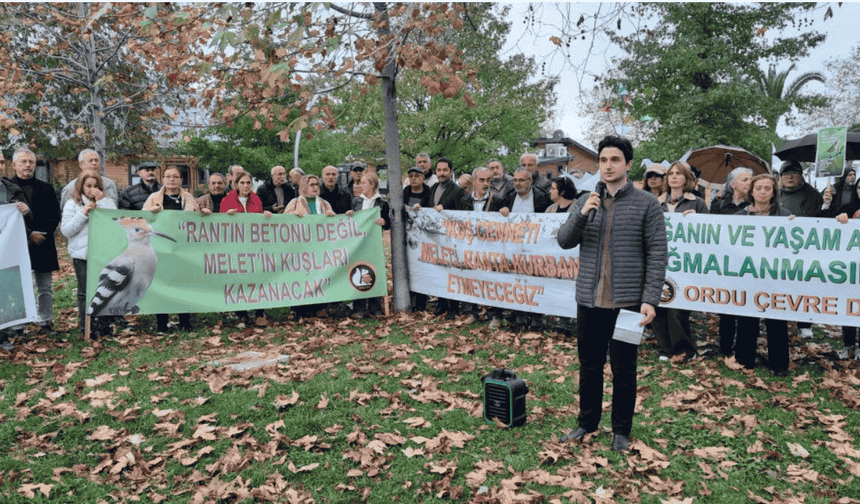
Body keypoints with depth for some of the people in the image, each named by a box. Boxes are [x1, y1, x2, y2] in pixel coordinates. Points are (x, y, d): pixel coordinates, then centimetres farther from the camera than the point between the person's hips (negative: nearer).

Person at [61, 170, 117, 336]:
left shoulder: (107, 202, 9)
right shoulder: (73, 204, 5)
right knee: (85, 292, 4)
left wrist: (102, 202, -10)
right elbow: (65, 230, -2)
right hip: (82, 254, -1)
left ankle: (103, 323, 16)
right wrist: (83, 213, -12)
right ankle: (86, 327, 14)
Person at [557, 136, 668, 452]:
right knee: (589, 366, 15)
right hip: (589, 301, 4)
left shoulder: (646, 204, -2)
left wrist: (650, 299, -14)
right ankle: (587, 423, 32)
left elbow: (658, 254, -6)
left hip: (627, 302, -3)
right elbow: (564, 241, 3)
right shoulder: (586, 201, 9)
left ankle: (621, 431, 25)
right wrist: (582, 215, -14)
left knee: (624, 371, 8)